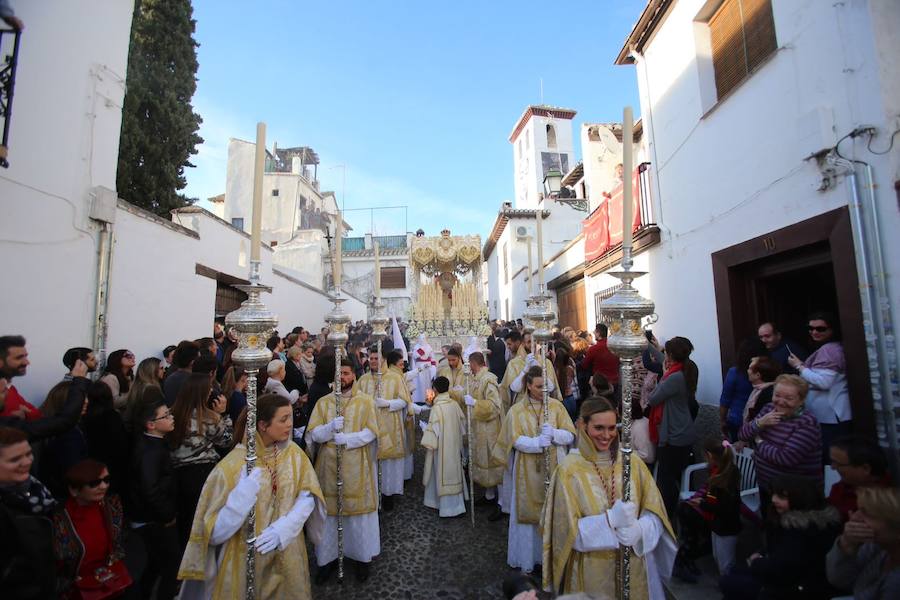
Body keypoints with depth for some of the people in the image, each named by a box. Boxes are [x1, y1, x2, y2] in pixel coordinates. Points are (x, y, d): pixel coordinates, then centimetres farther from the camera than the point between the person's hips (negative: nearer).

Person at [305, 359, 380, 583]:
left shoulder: (365, 401, -2)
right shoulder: (323, 402, 5)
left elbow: (370, 432, -9)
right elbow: (313, 434, -2)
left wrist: (346, 438, -21)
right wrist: (331, 428, -22)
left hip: (357, 467, -2)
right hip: (329, 466, 2)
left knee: (359, 511, 7)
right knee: (329, 512, 9)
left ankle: (362, 557, 26)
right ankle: (328, 557, 28)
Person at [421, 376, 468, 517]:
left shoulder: (436, 408, -22)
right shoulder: (455, 404, -5)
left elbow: (434, 431, -19)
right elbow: (462, 425, 4)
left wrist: (424, 429, -1)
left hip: (442, 447, -6)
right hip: (455, 446, 6)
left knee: (443, 474, 7)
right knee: (454, 471, 19)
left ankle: (448, 506, 18)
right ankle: (456, 502, 31)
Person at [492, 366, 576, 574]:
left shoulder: (556, 406, -1)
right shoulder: (517, 410, -4)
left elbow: (570, 435, -2)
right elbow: (516, 440, -11)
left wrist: (553, 433, -22)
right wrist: (538, 443, -26)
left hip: (554, 468, 1)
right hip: (527, 470, -1)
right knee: (527, 511, 8)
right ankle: (526, 558, 25)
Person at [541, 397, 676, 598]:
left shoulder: (632, 462, -4)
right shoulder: (569, 469, -14)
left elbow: (655, 513, -1)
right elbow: (569, 531, -13)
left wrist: (638, 529, -20)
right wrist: (611, 520, -25)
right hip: (590, 571, -3)